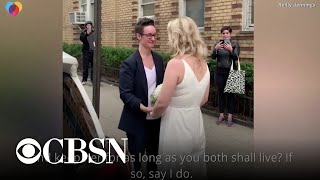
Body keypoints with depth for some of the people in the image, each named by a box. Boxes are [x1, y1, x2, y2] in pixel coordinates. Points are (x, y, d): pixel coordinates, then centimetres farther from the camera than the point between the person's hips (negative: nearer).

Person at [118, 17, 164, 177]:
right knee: (135, 159, 10)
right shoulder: (129, 63, -15)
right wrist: (143, 107, -31)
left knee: (154, 157, 20)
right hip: (137, 121, -5)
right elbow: (125, 93, -18)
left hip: (157, 119, 6)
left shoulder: (159, 59, 4)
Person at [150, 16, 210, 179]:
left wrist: (153, 114, 2)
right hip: (196, 124, 7)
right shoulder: (203, 64, 2)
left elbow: (162, 104, -17)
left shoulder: (176, 63, -20)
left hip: (176, 126, -7)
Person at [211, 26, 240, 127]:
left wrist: (230, 50, -30)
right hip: (220, 72, 2)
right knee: (221, 94, 6)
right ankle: (221, 115, 15)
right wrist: (216, 49, -25)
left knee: (230, 94, 1)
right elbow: (213, 57, -6)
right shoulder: (217, 44, 5)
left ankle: (230, 116, 8)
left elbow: (236, 58, -12)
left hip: (230, 72, -2)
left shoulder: (235, 45, -1)